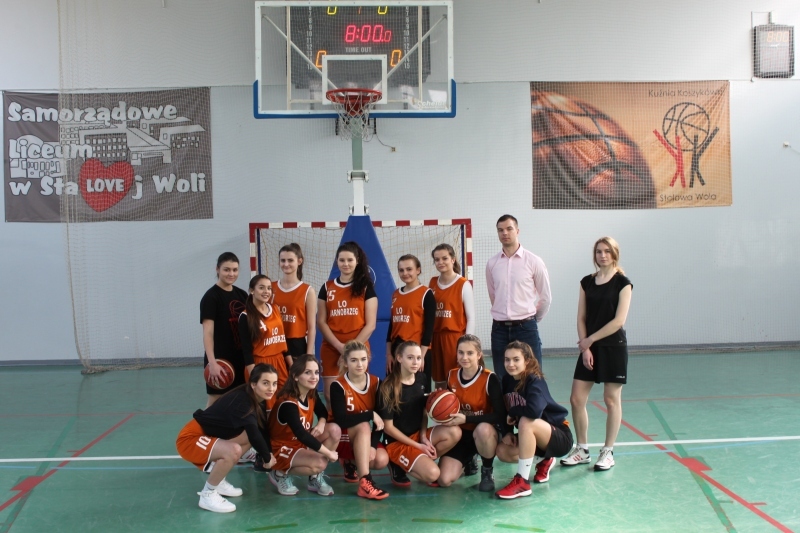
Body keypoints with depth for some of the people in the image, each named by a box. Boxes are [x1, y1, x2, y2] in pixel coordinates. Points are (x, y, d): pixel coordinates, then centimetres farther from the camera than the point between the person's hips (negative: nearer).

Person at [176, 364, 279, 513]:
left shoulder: (257, 400, 1)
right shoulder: (241, 401, -26)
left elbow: (263, 429, 9)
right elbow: (254, 434, -32)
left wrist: (270, 453, -1)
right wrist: (267, 457, -18)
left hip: (208, 435, 9)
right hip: (191, 439, -9)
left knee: (247, 438, 3)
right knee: (233, 451, -29)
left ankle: (217, 481, 14)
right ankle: (207, 495, -8)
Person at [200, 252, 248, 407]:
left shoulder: (242, 294, 9)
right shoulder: (211, 297, -10)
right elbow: (208, 332, -15)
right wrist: (212, 362, -23)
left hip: (241, 357, 6)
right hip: (220, 359, -6)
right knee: (215, 401, 0)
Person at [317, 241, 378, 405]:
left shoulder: (366, 287, 3)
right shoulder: (327, 287, 8)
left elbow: (370, 324, -3)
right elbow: (321, 322, 5)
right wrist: (340, 346, -9)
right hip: (331, 349, 2)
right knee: (331, 395, 0)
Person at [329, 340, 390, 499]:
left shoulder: (376, 383, -5)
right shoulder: (338, 386, -17)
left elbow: (380, 419, -6)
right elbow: (340, 419, -30)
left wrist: (372, 445, -19)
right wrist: (371, 414, -28)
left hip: (366, 438, 5)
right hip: (340, 438, -4)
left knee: (381, 460, -23)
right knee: (363, 426, -34)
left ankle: (351, 463, 9)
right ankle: (365, 482, -38)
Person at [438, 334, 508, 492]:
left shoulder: (490, 378, -18)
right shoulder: (451, 376, -3)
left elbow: (500, 415, -23)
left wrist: (466, 419, -29)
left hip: (487, 432, -4)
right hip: (461, 433, 4)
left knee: (483, 429, -41)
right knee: (444, 479, -15)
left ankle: (488, 471, -10)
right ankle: (468, 461, 20)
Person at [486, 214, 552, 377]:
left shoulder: (533, 261, -4)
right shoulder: (492, 263, 4)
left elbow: (545, 297, 4)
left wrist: (533, 320, 11)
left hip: (526, 327, -3)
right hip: (499, 328, 3)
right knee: (501, 379, 8)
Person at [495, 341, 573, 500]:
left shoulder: (535, 381, -23)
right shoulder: (507, 380, -3)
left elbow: (534, 410, -40)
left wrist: (513, 413, -22)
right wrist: (506, 432, -11)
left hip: (560, 437, -7)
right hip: (534, 438, 8)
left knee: (526, 422, -34)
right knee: (502, 451, -12)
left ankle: (522, 482, -26)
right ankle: (543, 460, 15)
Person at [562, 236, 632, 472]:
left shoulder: (623, 283, -5)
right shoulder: (587, 282, 8)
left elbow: (619, 320, -13)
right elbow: (581, 318, 6)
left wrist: (590, 340, -11)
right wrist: (585, 348, -5)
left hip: (613, 347, -4)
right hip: (589, 348, 5)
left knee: (611, 400, 4)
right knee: (576, 399, 2)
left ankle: (608, 452, 16)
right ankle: (582, 450, 16)